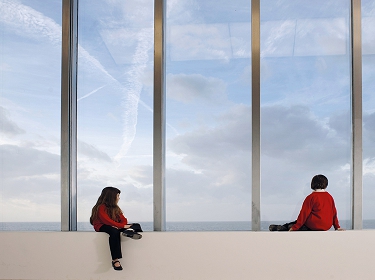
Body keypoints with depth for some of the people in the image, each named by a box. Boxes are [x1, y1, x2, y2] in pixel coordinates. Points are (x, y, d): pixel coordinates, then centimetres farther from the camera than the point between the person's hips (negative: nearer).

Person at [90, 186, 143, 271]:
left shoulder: (115, 208, 21)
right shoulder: (101, 207, -5)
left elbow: (123, 219, 11)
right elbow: (107, 221, -18)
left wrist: (122, 226, -14)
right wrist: (123, 226, -24)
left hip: (115, 227, 7)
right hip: (102, 227, -7)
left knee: (136, 225, -8)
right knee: (114, 232, -42)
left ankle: (129, 231, -47)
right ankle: (115, 260, -45)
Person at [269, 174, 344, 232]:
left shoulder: (311, 197, -5)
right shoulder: (330, 197, 11)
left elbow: (304, 214, -8)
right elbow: (334, 212, 16)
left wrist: (294, 227, -5)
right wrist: (337, 227, 26)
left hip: (314, 226, -6)